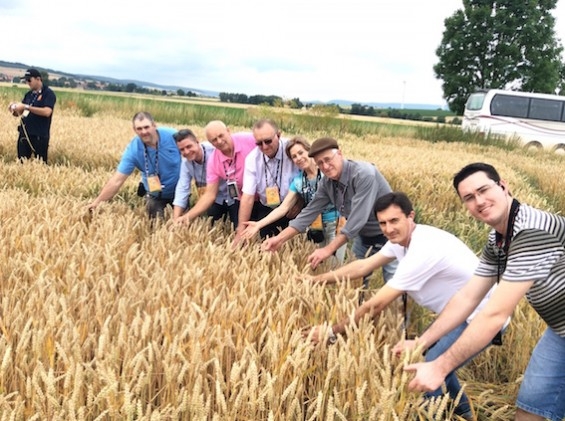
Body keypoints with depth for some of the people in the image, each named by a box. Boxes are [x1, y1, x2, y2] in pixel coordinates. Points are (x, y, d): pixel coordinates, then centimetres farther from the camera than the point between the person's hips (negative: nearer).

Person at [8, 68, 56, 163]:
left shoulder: (49, 94, -6)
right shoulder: (28, 94, 13)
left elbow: (47, 112, -22)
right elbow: (19, 113, 15)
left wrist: (26, 107, -22)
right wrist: (14, 109, -9)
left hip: (40, 136, -6)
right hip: (24, 134, 6)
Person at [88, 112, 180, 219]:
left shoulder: (172, 136, -25)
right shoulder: (133, 150, -25)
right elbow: (116, 180, -23)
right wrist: (97, 202, -27)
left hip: (178, 190, 1)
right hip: (154, 194, 0)